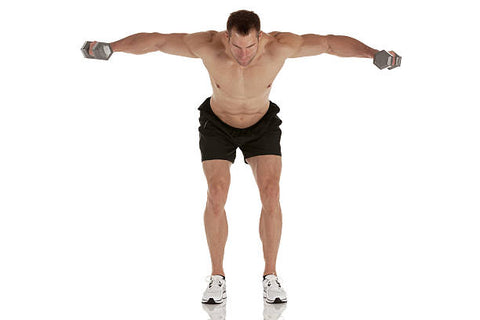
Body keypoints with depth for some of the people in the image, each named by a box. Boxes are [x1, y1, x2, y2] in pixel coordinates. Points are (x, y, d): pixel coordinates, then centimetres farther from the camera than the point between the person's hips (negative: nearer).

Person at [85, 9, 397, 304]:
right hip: (217, 124, 0)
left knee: (271, 194, -16)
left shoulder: (278, 45, -32)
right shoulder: (208, 45, -33)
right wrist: (109, 47, -35)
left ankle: (271, 276, -3)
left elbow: (332, 42, -26)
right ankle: (218, 278, -3)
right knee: (217, 195, -17)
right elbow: (154, 40, -26)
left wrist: (374, 53, -36)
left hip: (262, 124, 1)